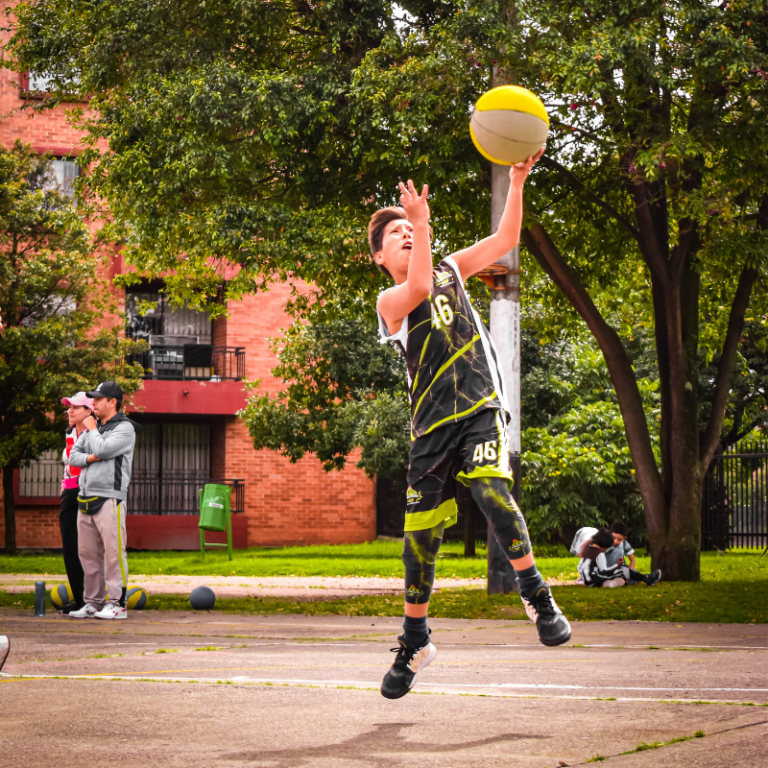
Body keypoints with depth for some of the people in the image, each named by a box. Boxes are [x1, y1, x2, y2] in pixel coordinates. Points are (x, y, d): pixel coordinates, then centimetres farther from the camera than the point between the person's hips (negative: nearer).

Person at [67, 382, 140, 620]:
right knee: (88, 554, 9)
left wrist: (91, 429, -1)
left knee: (113, 552, -10)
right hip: (86, 498, 8)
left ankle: (117, 604, -8)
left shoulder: (125, 428, -4)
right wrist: (90, 458, -5)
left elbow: (102, 449, -18)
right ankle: (93, 602, 15)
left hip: (109, 499, -8)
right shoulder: (93, 427, 19)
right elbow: (73, 456, 15)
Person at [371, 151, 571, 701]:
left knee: (492, 493, -26)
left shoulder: (451, 270, 15)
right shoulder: (390, 302, 3)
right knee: (420, 533, 1)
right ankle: (415, 641, 18)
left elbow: (506, 239, 5)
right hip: (431, 425, 0)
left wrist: (518, 184, -8)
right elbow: (420, 288, -20)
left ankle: (538, 596, -16)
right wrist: (422, 223, -26)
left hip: (481, 409, 1)